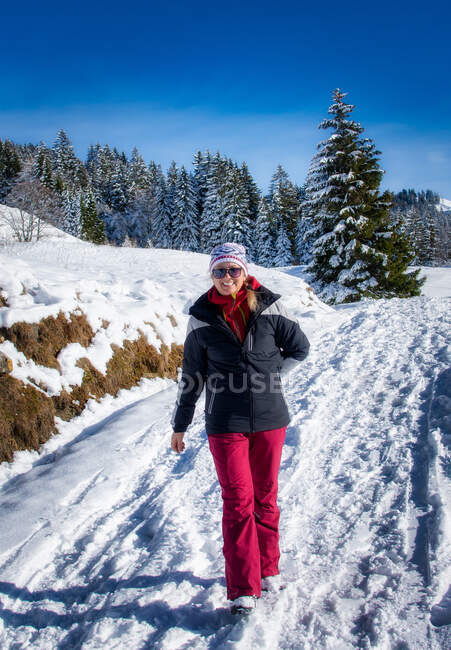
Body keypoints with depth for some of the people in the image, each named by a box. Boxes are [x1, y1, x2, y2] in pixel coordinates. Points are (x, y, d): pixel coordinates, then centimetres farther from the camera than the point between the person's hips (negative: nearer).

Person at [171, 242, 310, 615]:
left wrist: (269, 371, -3)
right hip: (225, 425, -1)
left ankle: (268, 569, 34)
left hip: (269, 419, 1)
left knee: (266, 496, 14)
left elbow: (300, 347, 11)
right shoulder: (202, 318, -3)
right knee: (238, 502, -1)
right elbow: (192, 375, 6)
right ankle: (243, 589, 11)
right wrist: (180, 425, 11)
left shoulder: (269, 308, -3)